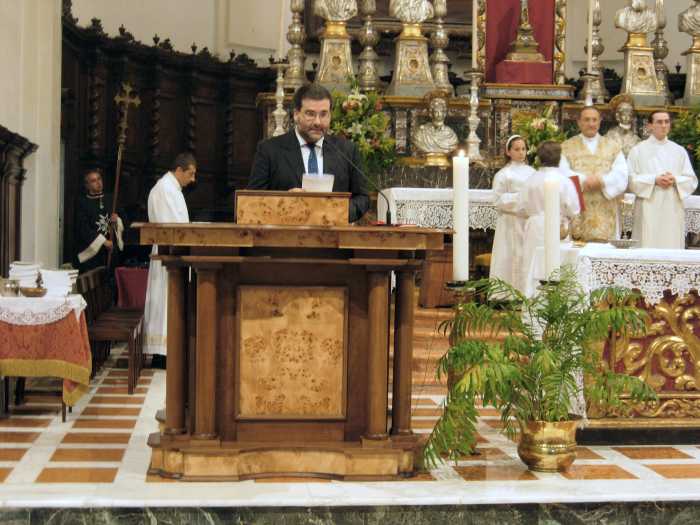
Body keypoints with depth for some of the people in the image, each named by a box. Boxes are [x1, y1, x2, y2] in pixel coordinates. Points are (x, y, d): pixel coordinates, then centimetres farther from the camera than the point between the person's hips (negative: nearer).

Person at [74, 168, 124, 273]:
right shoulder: (82, 202, -1)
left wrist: (116, 221, -6)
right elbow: (83, 229, -8)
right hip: (91, 250, -4)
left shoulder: (109, 199, 13)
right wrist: (103, 241, -13)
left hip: (111, 249, 4)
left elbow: (121, 225, 18)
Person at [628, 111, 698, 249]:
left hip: (673, 210, 2)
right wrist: (654, 180, -14)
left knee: (672, 248, 0)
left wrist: (675, 180, -11)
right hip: (648, 210, -2)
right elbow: (631, 179, -2)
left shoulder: (679, 151, 12)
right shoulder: (638, 150, 6)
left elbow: (691, 181, 9)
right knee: (648, 247, -6)